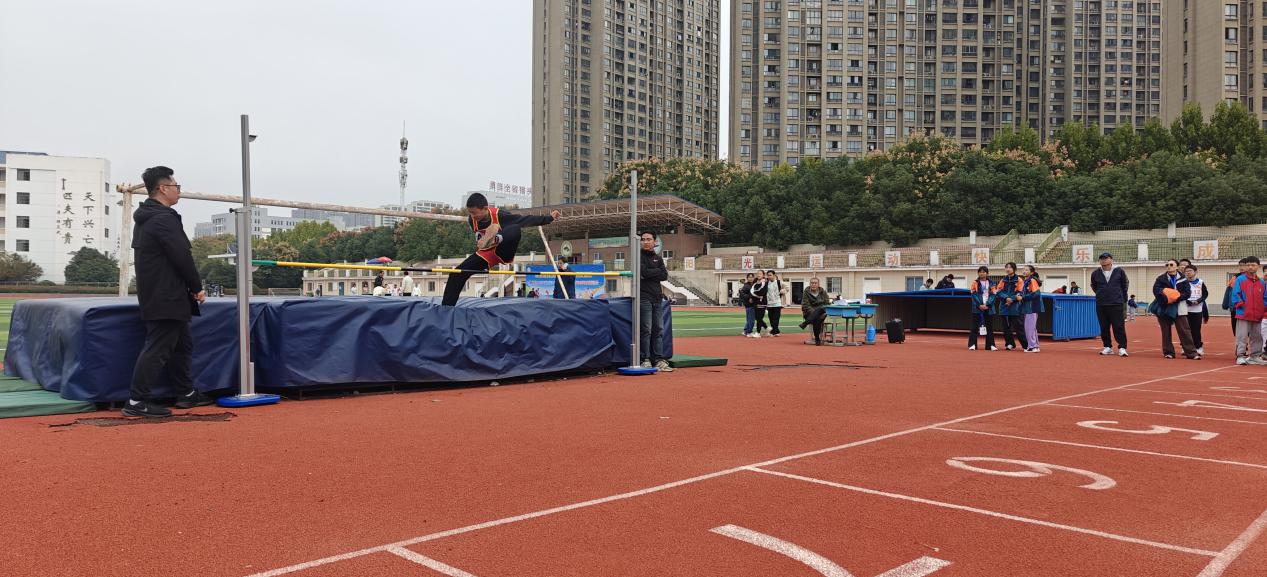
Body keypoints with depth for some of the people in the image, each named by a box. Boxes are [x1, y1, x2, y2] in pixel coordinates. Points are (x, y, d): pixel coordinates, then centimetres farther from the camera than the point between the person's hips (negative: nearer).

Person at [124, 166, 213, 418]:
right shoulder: (164, 218, -16)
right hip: (167, 299, -11)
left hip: (156, 296, 11)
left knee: (181, 345, 17)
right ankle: (137, 401, -4)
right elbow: (182, 258, -19)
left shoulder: (145, 219, 16)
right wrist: (197, 288, -8)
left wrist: (190, 289, 15)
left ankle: (186, 394, 25)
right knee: (157, 348, -7)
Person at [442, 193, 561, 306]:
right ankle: (446, 306, -5)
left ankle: (494, 239, -61)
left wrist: (549, 218, -16)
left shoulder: (500, 215, -24)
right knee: (458, 274, -11)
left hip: (503, 253, -4)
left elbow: (525, 219, -18)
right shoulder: (471, 220, -13)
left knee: (515, 229, -33)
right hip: (485, 255, 4)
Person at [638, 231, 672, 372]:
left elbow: (665, 276, 4)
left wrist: (650, 274, -6)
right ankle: (646, 360, -4)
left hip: (657, 297, 6)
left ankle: (659, 360, 6)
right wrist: (658, 271, -1)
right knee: (646, 329, -8)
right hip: (644, 297, -6)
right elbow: (644, 272, -15)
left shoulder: (658, 258, 17)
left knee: (658, 329, 4)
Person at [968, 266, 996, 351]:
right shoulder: (975, 283, 3)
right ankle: (972, 344, -1)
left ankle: (990, 345, 10)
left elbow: (993, 295, 2)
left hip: (989, 308, 2)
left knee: (990, 327, 5)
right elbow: (974, 295, -4)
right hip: (977, 308, -2)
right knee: (975, 326, -2)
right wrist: (980, 305, -15)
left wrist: (987, 305, -12)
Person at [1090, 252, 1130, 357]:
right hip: (1100, 305, 3)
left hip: (1116, 304, -2)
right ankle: (1107, 347, 16)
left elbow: (1125, 284, 13)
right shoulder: (1095, 273, 3)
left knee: (1119, 327, -5)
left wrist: (1123, 297, 17)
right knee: (1104, 327, 7)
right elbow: (1093, 286, 21)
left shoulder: (1119, 271, -1)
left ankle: (1122, 347, -2)